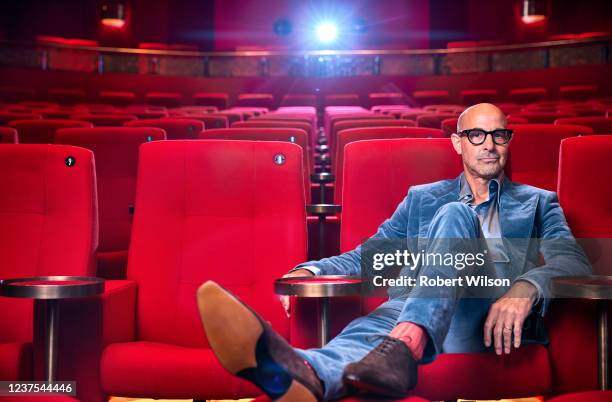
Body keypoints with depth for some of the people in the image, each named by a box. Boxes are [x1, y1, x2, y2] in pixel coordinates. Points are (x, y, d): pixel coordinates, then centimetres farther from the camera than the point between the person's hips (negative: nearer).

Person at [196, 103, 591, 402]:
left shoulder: (538, 203, 22)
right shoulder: (422, 198, 27)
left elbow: (573, 260, 3)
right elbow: (365, 257, 21)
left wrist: (525, 288, -22)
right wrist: (310, 270, -2)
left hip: (489, 322, -1)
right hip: (414, 309, 2)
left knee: (455, 214, -27)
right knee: (380, 320, -36)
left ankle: (405, 344, -53)